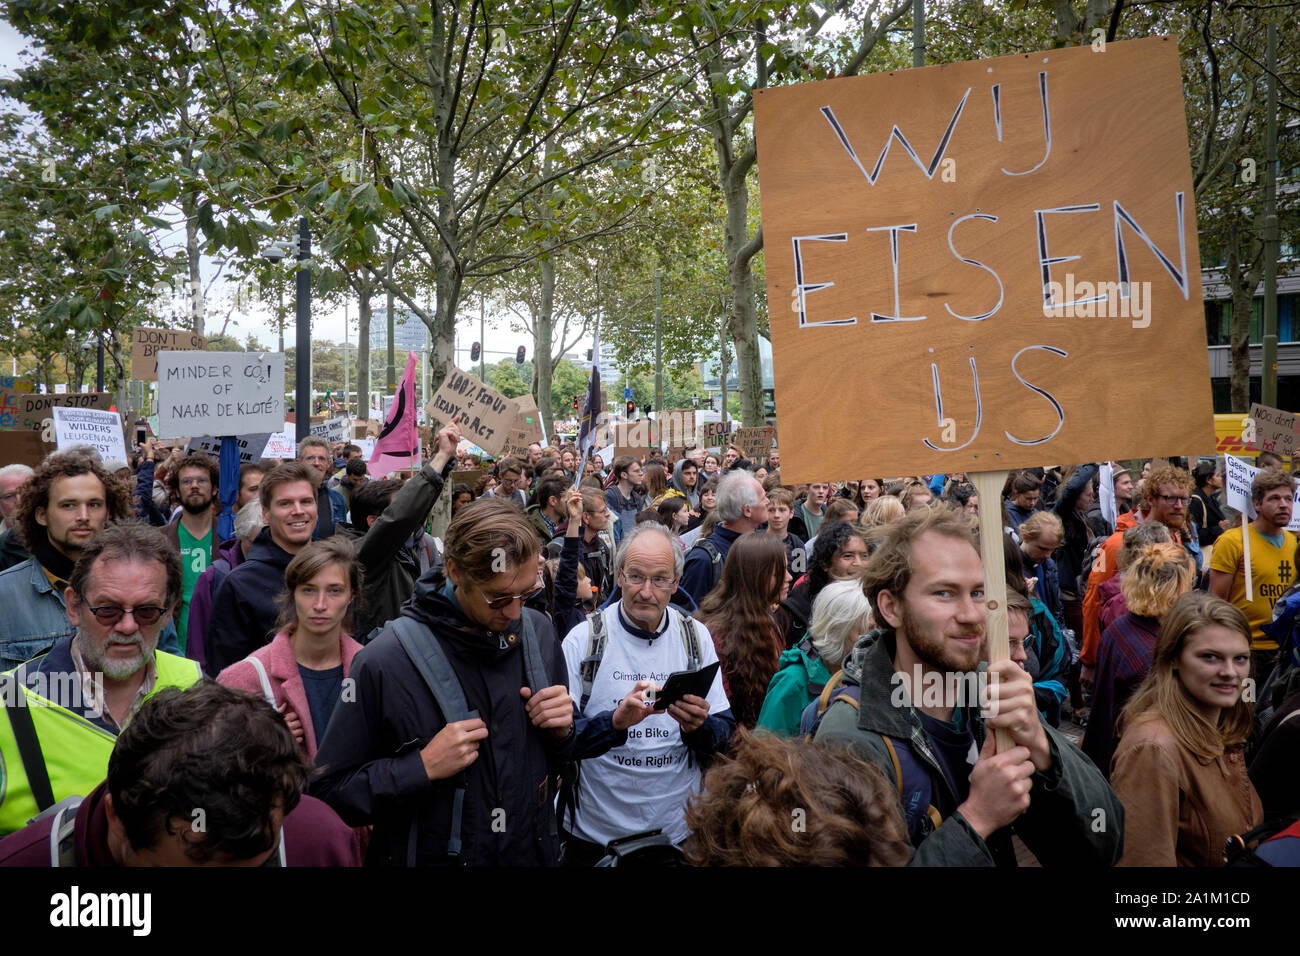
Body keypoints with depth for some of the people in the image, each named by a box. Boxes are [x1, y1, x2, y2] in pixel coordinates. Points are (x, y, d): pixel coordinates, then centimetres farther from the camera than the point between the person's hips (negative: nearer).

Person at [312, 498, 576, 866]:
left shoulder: (538, 632, -7)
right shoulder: (384, 662, -22)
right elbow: (328, 791, -15)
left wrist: (563, 731, -14)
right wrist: (422, 767, -26)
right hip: (429, 855, -3)